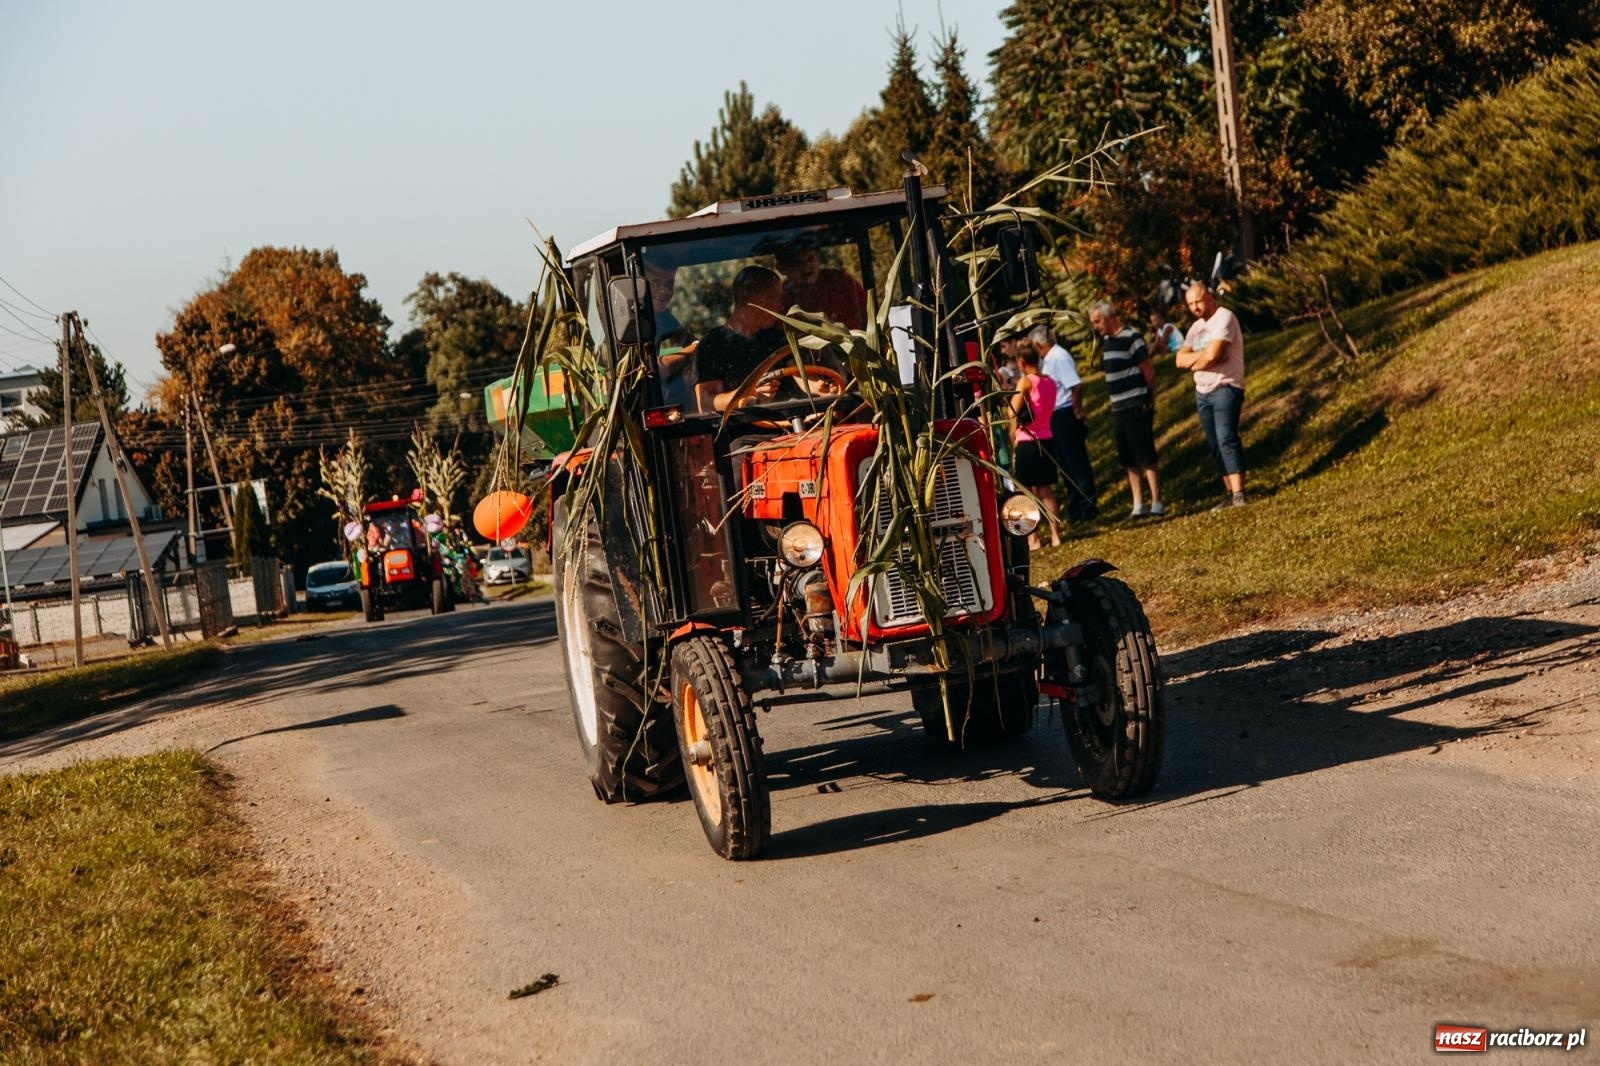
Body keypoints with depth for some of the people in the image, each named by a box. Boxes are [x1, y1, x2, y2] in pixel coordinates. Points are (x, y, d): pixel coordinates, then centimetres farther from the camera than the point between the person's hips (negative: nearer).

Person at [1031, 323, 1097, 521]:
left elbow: (1076, 385, -23)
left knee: (1077, 462, -4)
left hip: (1065, 417, -10)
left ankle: (1087, 506, 0)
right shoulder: (1047, 359, 14)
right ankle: (1075, 505, 22)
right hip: (1056, 420, 10)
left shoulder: (1059, 357, -16)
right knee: (1065, 464, 15)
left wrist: (1077, 412, -18)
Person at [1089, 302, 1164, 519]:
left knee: (1146, 458, -6)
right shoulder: (1106, 340, 12)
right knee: (1129, 460, 9)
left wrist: (1149, 400, -3)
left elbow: (1149, 370, -11)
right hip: (1118, 409, 8)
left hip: (1136, 407, -8)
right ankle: (1138, 505, 14)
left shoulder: (1130, 337, -12)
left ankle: (1157, 503, -2)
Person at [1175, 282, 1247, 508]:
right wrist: (1204, 355, -11)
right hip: (1202, 392, 8)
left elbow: (1212, 354, -21)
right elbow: (1180, 360, 6)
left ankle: (1238, 494, -20)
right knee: (1215, 445, 5)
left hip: (1225, 388, -8)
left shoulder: (1224, 318, -9)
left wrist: (1194, 361, -1)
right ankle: (1229, 494, 7)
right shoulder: (1196, 327, 16)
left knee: (1226, 440, -16)